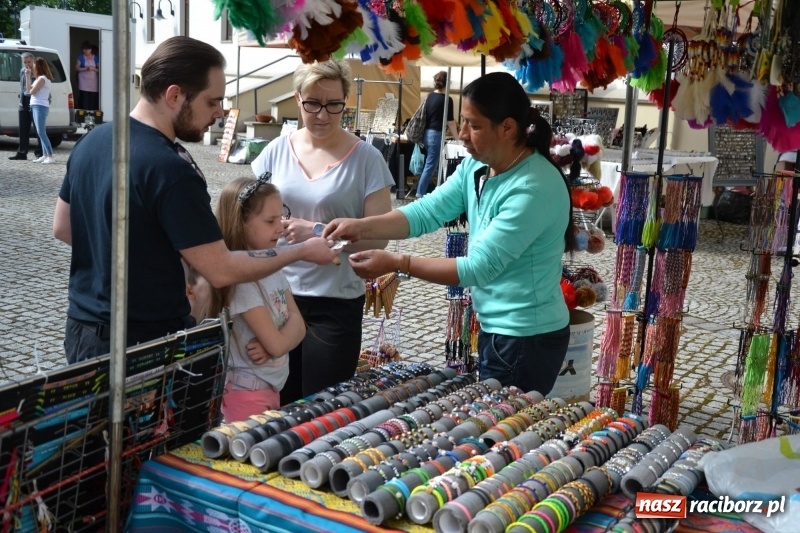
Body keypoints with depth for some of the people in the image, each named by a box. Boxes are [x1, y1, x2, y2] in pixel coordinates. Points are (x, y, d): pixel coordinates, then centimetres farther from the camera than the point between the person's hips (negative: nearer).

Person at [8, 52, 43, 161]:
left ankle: (40, 152, 6)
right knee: (23, 130, 8)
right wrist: (21, 98, 10)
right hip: (24, 103, 7)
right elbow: (22, 86, 19)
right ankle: (22, 153, 12)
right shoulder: (22, 71, 13)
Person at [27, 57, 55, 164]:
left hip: (40, 107, -10)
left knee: (41, 132, -15)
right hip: (37, 107, 10)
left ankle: (50, 156, -19)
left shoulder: (42, 78, -13)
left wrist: (28, 76, 1)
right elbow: (28, 89, 14)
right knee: (41, 132, 10)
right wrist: (28, 77, 9)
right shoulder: (39, 78, 17)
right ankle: (45, 155, 12)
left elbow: (32, 91, -13)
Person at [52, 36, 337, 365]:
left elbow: (62, 228, 13)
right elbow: (221, 271, -22)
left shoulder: (91, 141, 1)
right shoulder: (170, 169, -25)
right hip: (146, 342, -8)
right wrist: (302, 251, -11)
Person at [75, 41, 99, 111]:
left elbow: (99, 69, 8)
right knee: (84, 102, -10)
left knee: (93, 102, -5)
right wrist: (85, 69, -13)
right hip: (84, 83, -1)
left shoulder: (96, 58, 9)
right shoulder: (80, 57, 6)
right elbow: (76, 68, 3)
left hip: (94, 83, 1)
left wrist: (93, 69, -11)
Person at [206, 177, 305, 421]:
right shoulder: (240, 280, -22)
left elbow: (298, 326, 0)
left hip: (273, 386, 8)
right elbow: (276, 344, -22)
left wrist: (270, 347, -17)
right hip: (247, 390, -8)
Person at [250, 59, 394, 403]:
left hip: (335, 304, -3)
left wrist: (317, 232, -18)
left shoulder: (366, 159, -6)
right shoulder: (277, 151, 3)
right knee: (277, 405, 12)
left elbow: (377, 237, -8)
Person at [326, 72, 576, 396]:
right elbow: (429, 211, -3)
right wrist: (361, 227, -15)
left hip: (527, 338, -8)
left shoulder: (534, 189, -26)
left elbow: (480, 267, -27)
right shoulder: (476, 167, 1)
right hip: (496, 329, 8)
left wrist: (396, 263, -27)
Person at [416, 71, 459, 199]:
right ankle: (420, 193, -4)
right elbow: (450, 122, -7)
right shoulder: (446, 99, -11)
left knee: (433, 163, 20)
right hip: (436, 134, -7)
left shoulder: (430, 96, 7)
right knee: (431, 165, -3)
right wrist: (457, 137, 5)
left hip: (426, 133, 7)